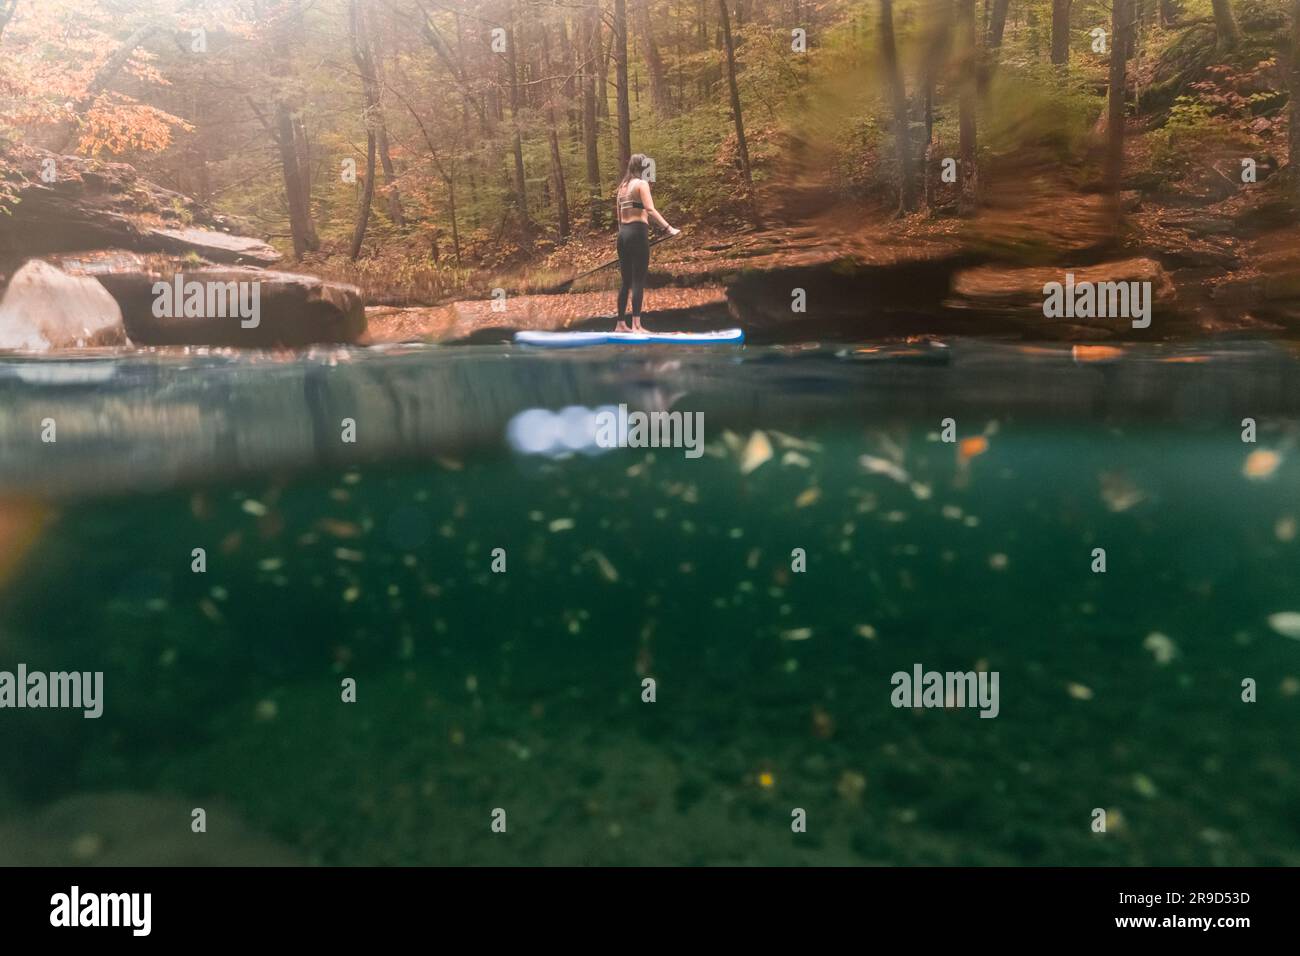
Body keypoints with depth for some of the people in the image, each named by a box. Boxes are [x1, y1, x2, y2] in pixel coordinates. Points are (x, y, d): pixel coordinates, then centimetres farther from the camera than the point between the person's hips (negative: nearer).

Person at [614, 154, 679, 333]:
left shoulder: (622, 186, 19)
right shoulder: (641, 184, -4)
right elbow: (650, 210, -18)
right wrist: (668, 228, -24)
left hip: (623, 234, 8)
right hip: (637, 233, -8)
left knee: (626, 281, 11)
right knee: (638, 280, -7)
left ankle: (620, 324, 13)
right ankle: (636, 325, -11)